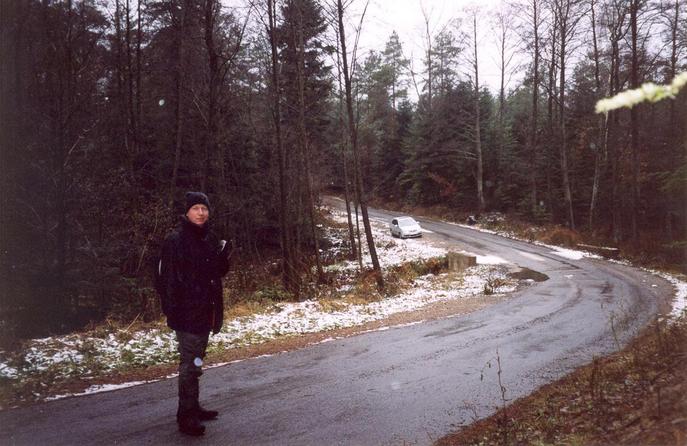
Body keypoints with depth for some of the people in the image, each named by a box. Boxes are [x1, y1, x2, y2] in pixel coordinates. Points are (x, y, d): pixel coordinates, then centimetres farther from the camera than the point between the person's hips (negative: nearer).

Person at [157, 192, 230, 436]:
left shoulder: (209, 239, 9)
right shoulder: (176, 240, -14)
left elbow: (220, 271, 14)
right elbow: (167, 278, -17)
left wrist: (223, 256, -6)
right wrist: (172, 310, -21)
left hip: (204, 311, 8)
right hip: (186, 313, -8)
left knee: (196, 361, 18)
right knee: (190, 364, -3)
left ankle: (193, 408, 32)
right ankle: (185, 416, 9)